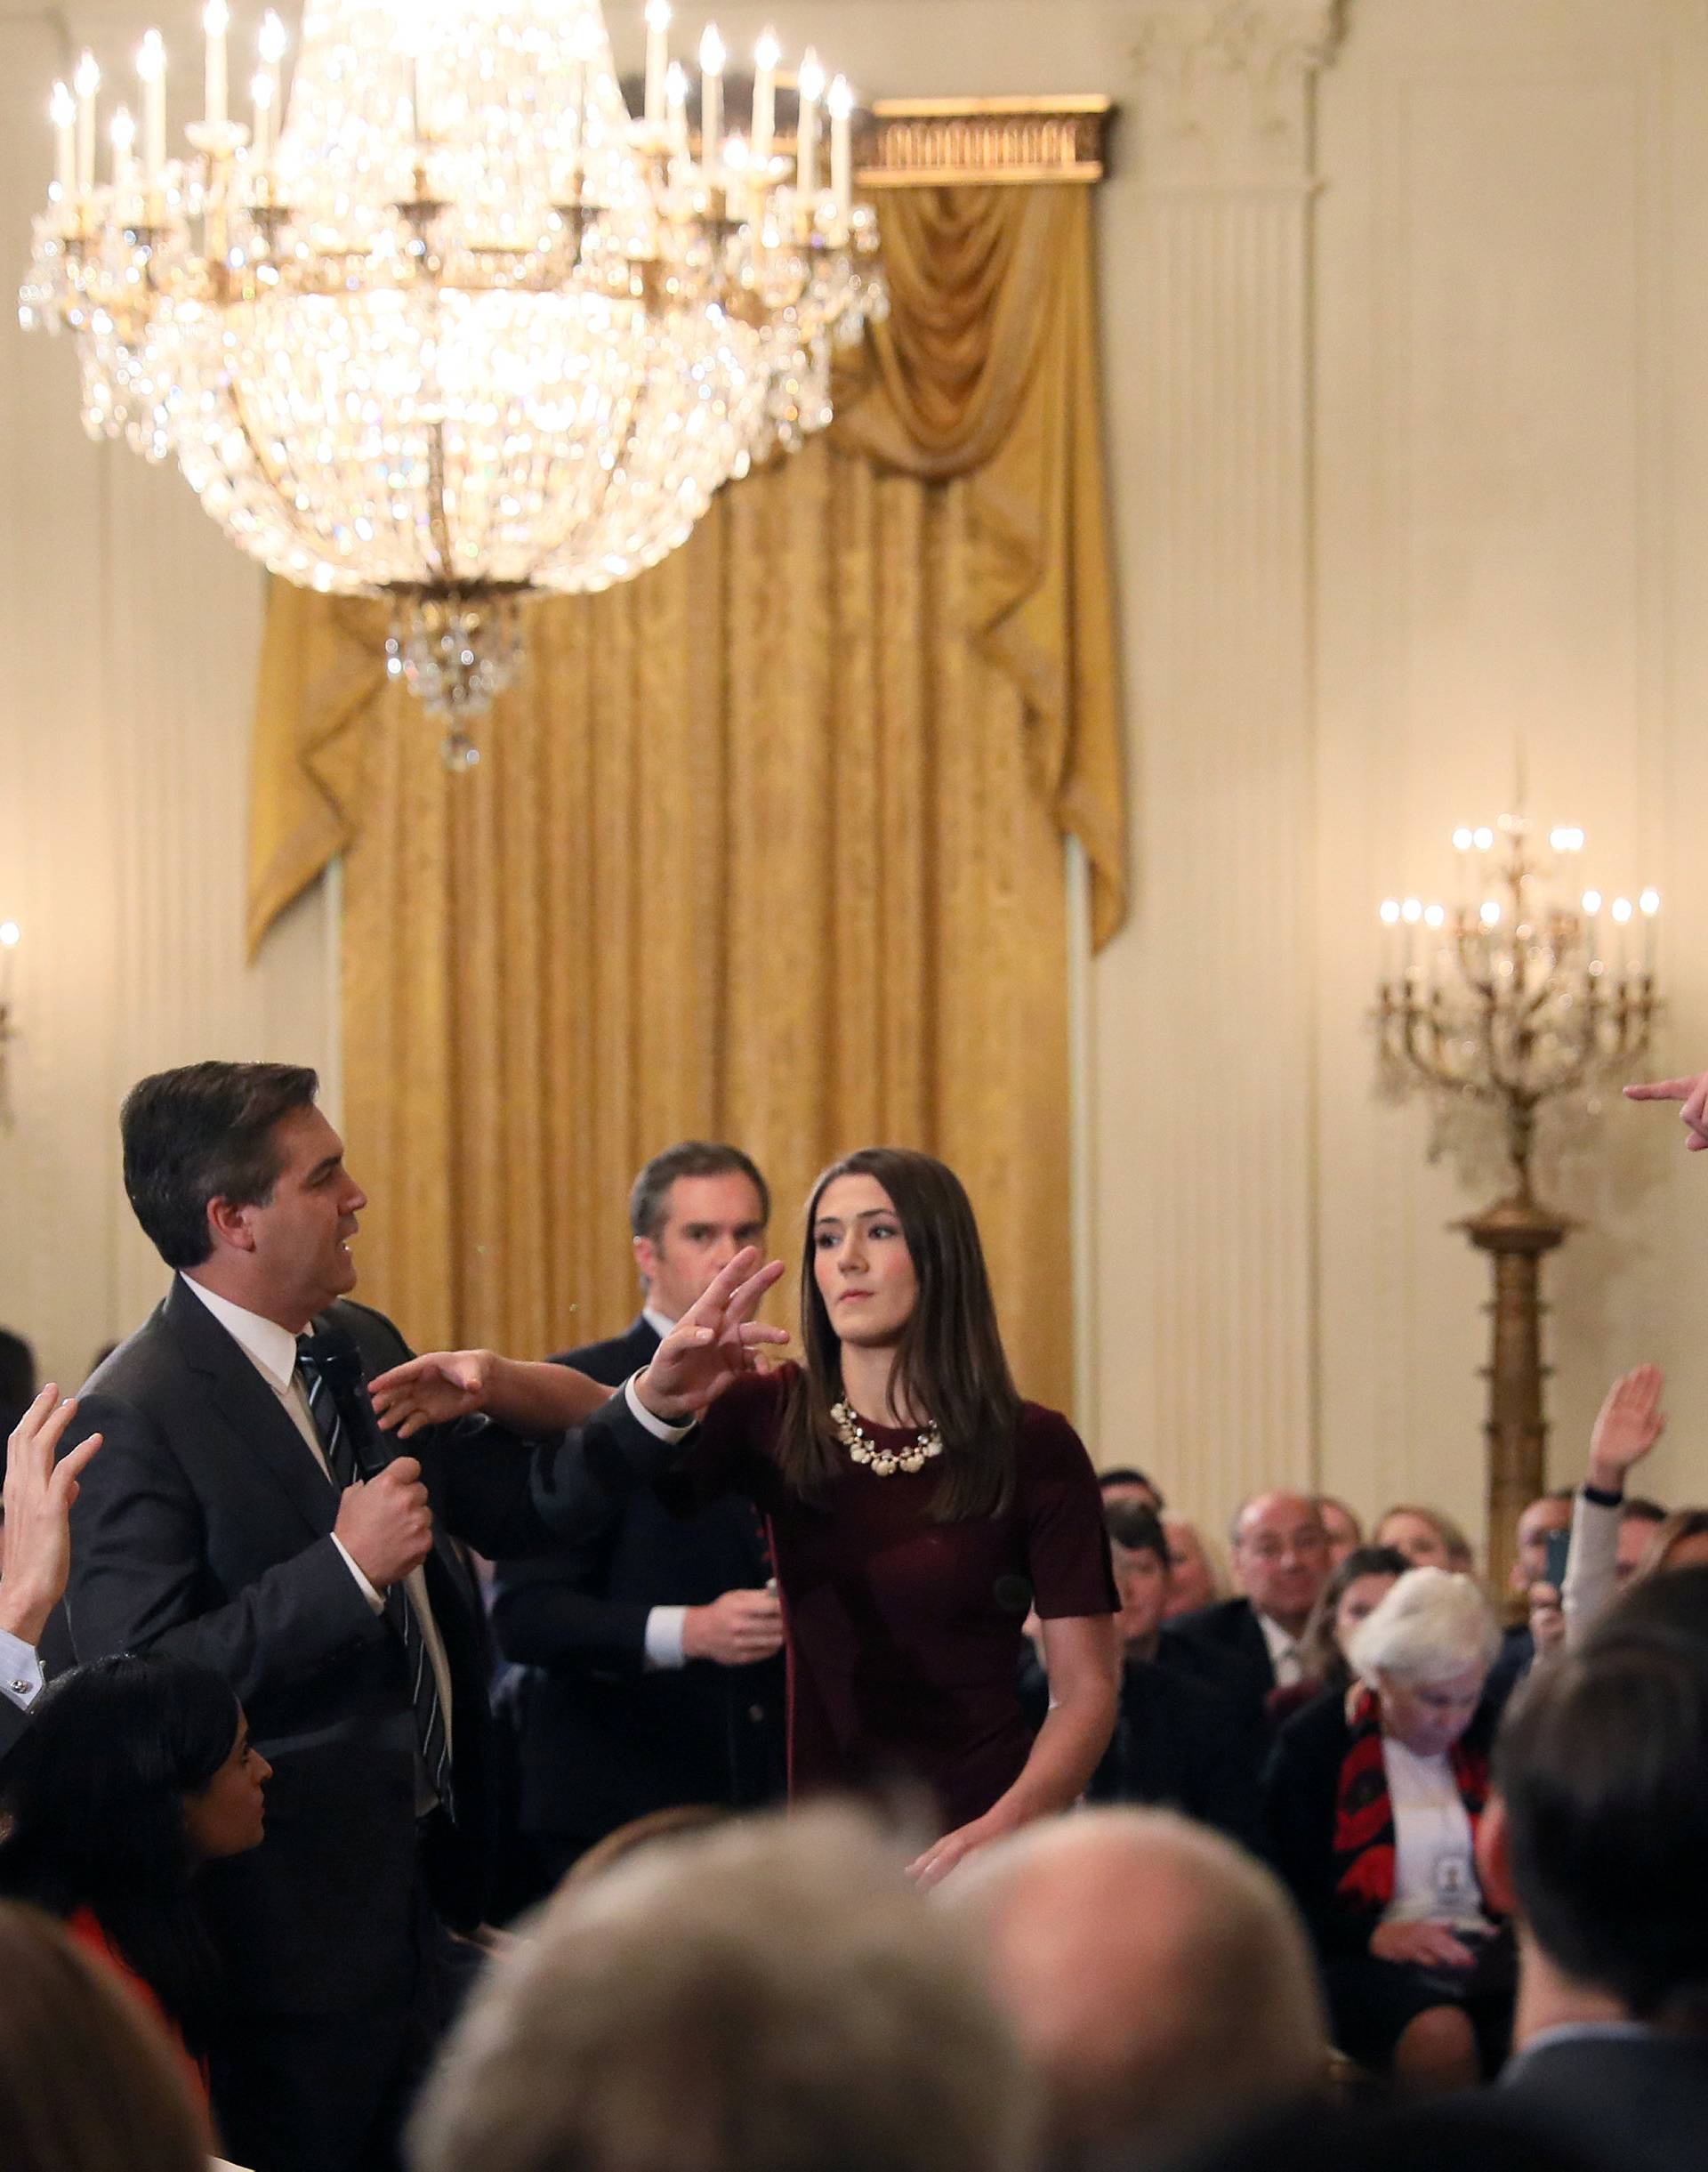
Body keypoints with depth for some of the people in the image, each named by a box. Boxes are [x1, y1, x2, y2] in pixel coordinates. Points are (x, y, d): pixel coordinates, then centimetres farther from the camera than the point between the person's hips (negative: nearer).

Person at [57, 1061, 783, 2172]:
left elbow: (516, 1507, 14)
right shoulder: (134, 1419, -18)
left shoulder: (362, 1347, 9)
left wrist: (655, 1399, 0)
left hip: (428, 1872, 8)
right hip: (292, 1915, -8)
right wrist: (345, 1569, -27)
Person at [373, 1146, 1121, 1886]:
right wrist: (493, 1378, -35)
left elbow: (1088, 1688, -5)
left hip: (975, 1845, -2)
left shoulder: (1034, 1449, -5)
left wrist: (1002, 1828, -20)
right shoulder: (779, 1422, 2)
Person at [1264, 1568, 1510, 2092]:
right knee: (1440, 2034, -38)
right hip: (1360, 1959, -3)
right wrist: (1374, 1935, -16)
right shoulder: (1313, 1744, 4)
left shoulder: (1485, 1739, 16)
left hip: (1482, 1947, 3)